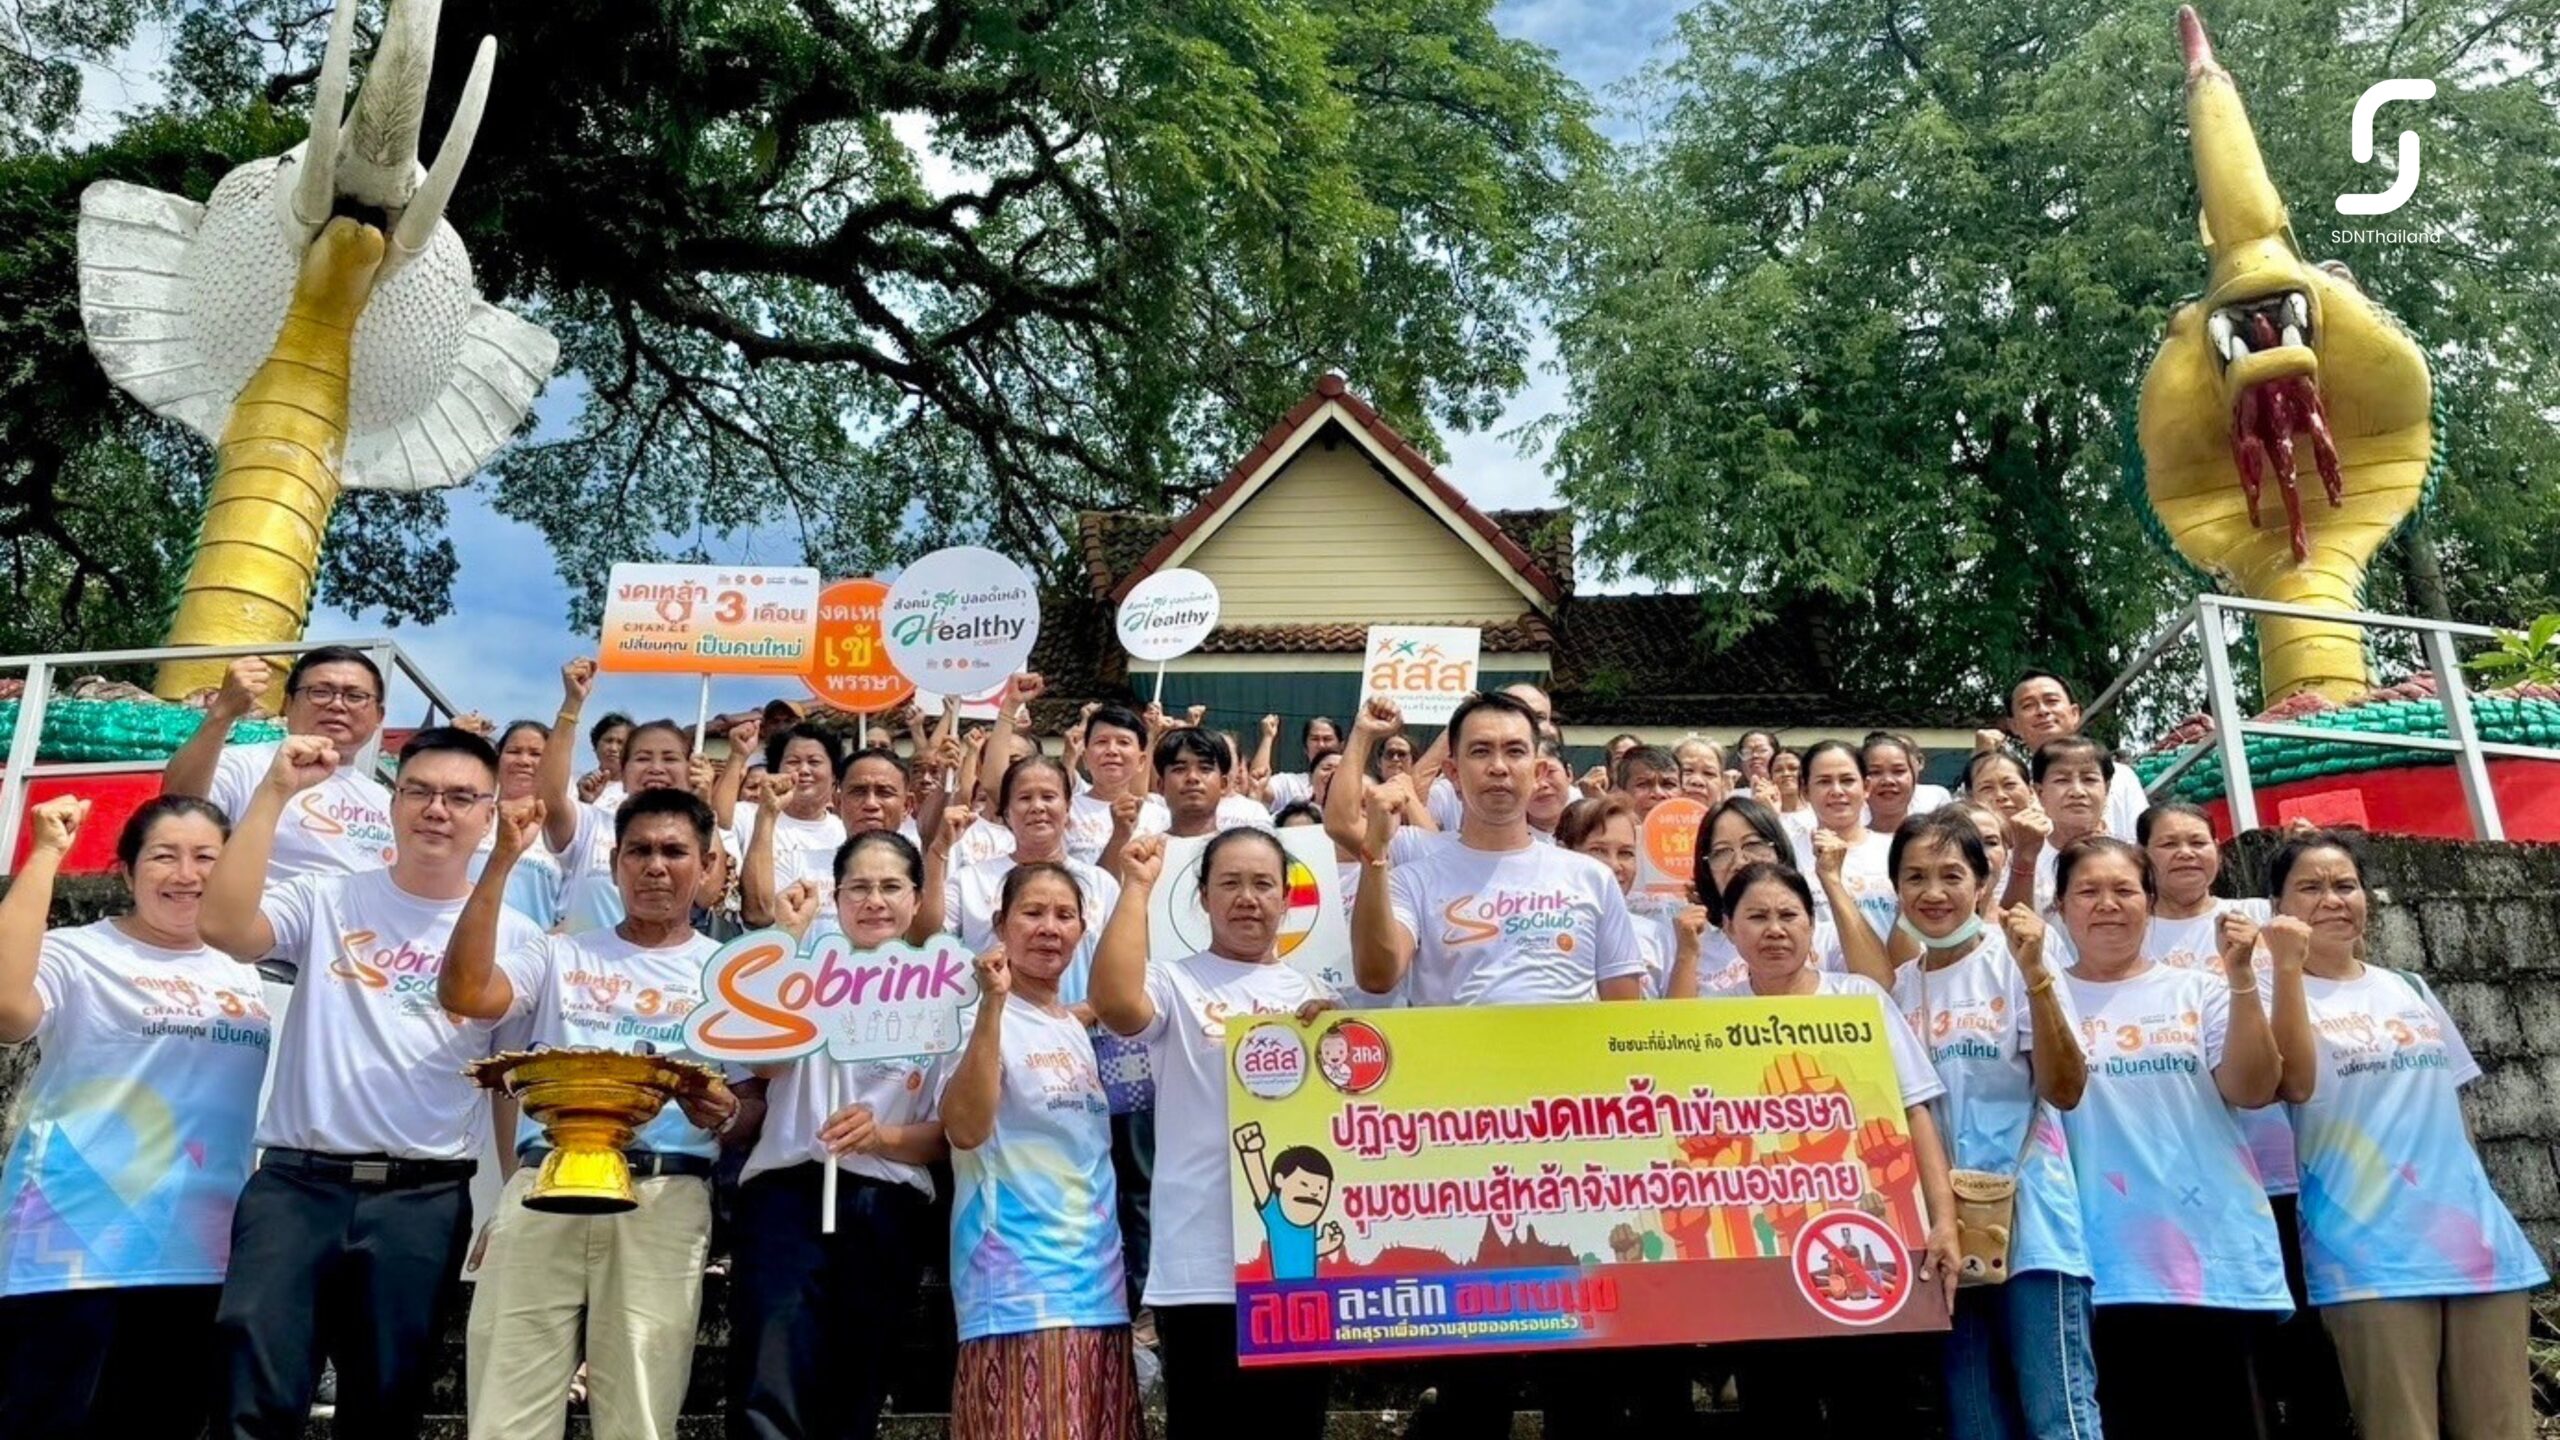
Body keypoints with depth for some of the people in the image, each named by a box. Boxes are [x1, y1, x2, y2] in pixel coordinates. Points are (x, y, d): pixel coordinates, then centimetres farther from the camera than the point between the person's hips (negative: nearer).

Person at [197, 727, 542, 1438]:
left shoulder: (514, 936, 5)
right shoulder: (327, 901, 4)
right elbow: (224, 927, -16)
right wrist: (276, 792, -16)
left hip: (425, 1198, 1)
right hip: (297, 1181, 0)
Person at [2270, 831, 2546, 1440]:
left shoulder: (2410, 990, 16)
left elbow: (2451, 1105, 22)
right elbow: (2296, 1084, -21)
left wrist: (2478, 1210, 18)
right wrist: (2287, 968, -25)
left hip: (2477, 1244, 6)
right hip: (2368, 1259, -5)